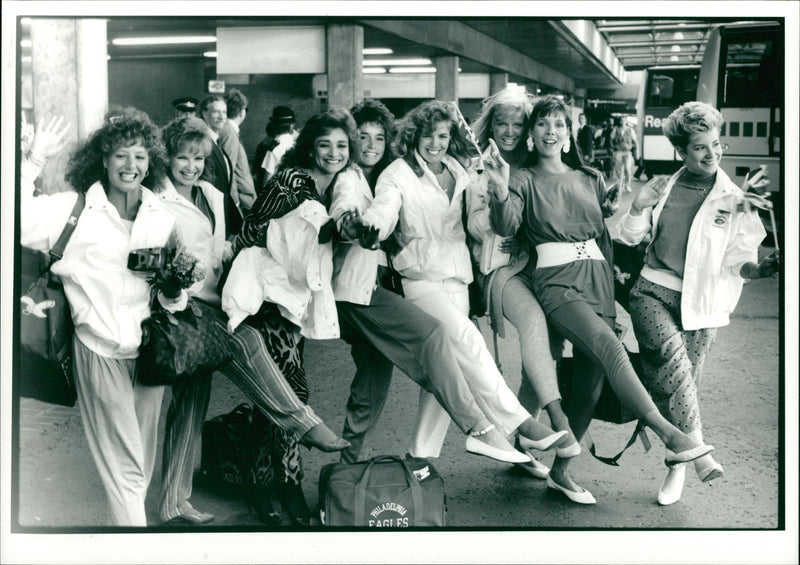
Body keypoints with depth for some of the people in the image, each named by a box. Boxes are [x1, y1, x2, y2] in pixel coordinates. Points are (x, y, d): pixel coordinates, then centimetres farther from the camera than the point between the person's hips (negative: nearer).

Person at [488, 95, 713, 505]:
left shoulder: (590, 179, 19)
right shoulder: (525, 180, 6)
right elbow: (506, 227, -14)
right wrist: (501, 192, -29)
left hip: (598, 278, 5)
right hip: (556, 280, -5)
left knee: (592, 379, -1)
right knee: (609, 346, -29)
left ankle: (560, 471, 10)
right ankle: (671, 437, -34)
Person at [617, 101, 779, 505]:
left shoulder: (734, 200, 1)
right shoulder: (663, 187, 9)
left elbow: (739, 262, -1)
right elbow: (628, 237, 14)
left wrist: (761, 268, -23)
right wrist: (640, 206, -5)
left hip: (700, 302, -1)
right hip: (653, 292, 1)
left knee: (684, 378, -1)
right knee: (670, 352, -28)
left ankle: (677, 465, 18)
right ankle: (697, 447, -25)